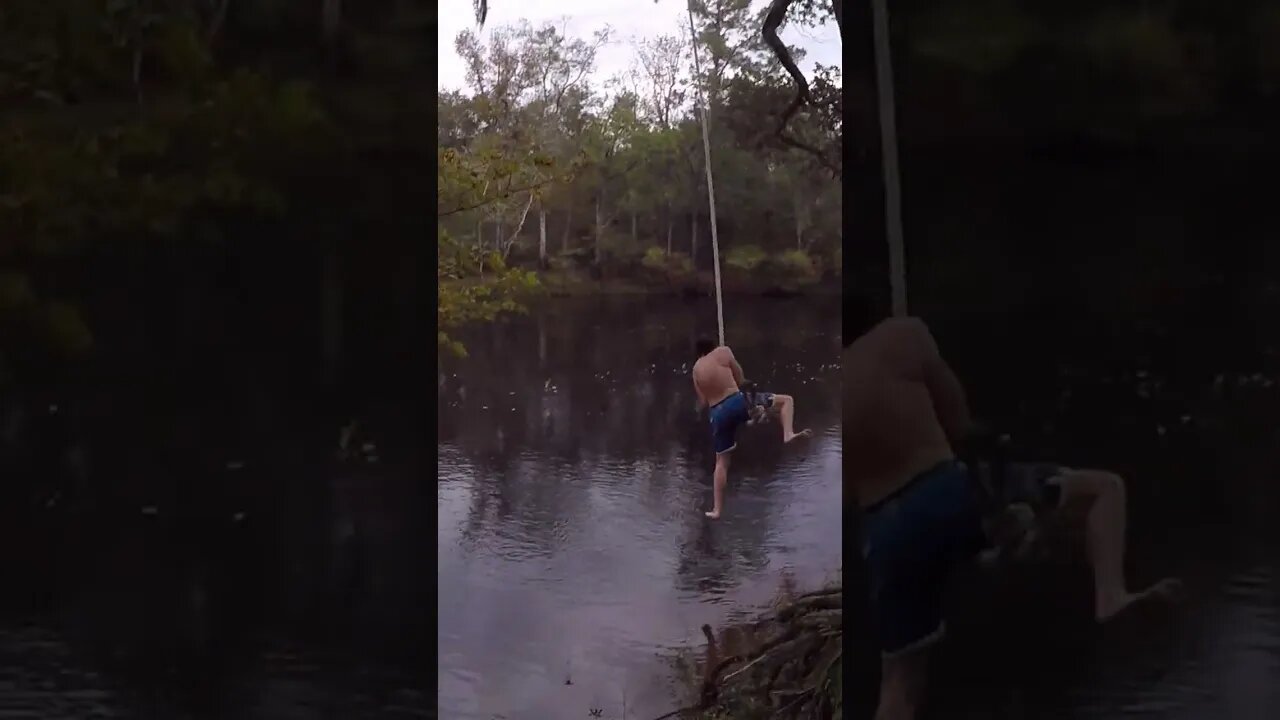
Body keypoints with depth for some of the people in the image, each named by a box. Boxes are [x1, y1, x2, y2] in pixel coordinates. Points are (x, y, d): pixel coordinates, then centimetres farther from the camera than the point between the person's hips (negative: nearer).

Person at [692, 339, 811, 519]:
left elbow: (702, 402, 14)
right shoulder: (722, 352, 4)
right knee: (786, 400, 9)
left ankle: (716, 509, 14)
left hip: (717, 414, 4)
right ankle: (788, 433, -18)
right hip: (737, 402, -4)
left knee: (721, 461, 16)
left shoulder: (696, 369, 14)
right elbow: (740, 379, 8)